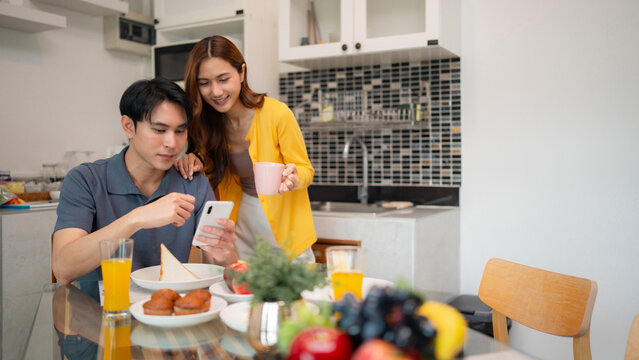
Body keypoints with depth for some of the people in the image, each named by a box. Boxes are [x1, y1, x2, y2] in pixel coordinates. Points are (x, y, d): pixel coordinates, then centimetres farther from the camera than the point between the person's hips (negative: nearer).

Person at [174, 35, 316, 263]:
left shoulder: (276, 114, -18)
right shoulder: (207, 123, -4)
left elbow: (306, 170, -9)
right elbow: (218, 174, 7)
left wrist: (294, 178, -31)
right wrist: (197, 165, -14)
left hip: (283, 221, -3)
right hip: (243, 220, 4)